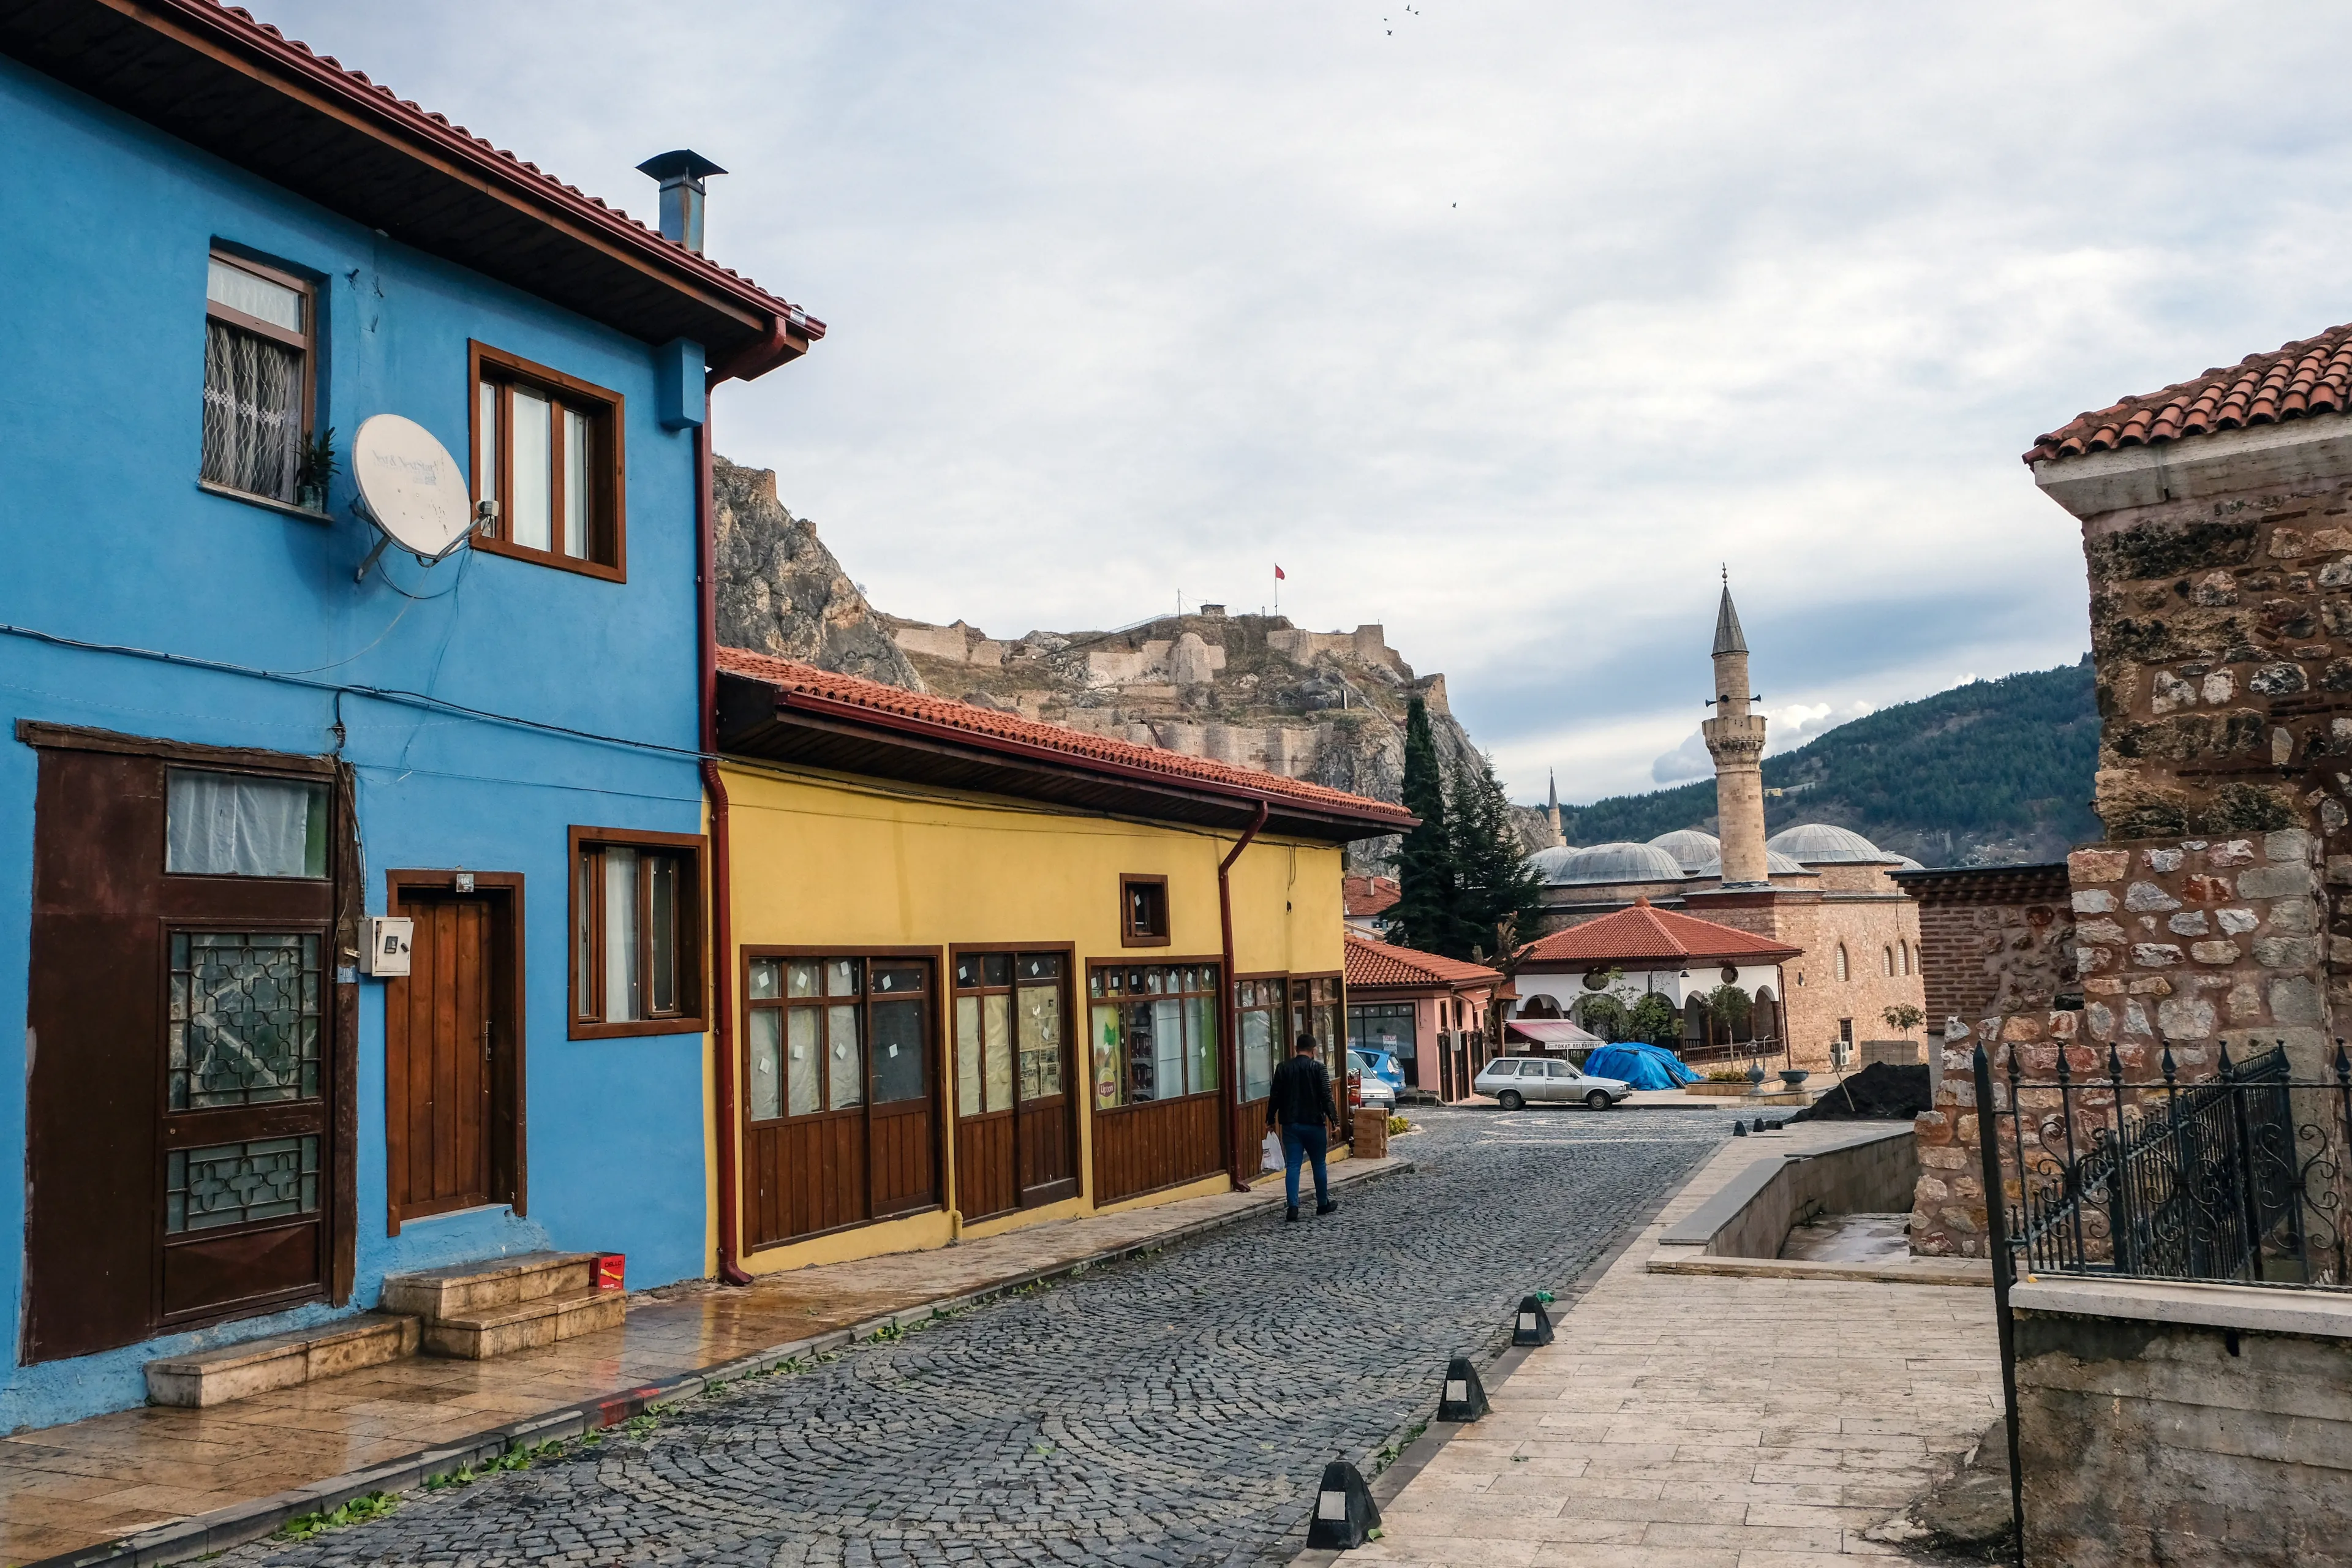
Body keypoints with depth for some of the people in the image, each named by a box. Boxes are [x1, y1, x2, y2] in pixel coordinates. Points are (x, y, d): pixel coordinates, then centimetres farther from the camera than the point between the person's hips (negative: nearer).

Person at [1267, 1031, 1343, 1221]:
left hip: (1290, 1125, 2)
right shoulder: (1318, 1068, -7)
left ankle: (1293, 1206, -9)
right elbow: (1326, 1097, -11)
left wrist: (1270, 1119, 14)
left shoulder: (1283, 1068, 3)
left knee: (1292, 1166, 1)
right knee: (1319, 1164, 13)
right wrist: (1334, 1120, -6)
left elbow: (1274, 1096, 5)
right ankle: (1323, 1204, 24)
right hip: (1314, 1123, -2)